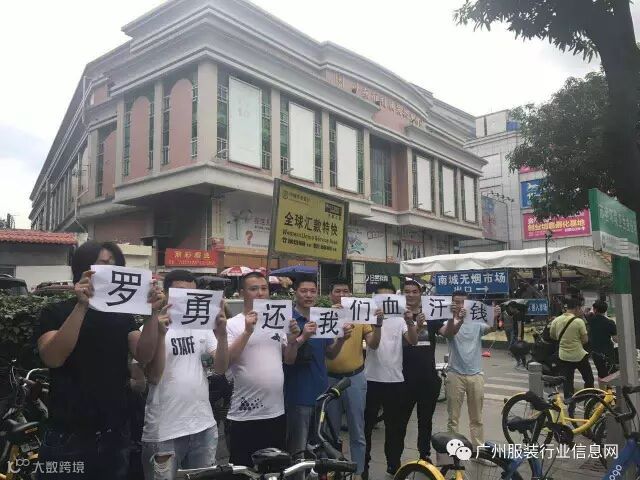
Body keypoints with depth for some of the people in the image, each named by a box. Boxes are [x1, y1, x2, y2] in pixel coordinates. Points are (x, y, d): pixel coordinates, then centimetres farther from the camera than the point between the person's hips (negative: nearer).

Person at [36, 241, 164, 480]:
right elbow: (52, 358, -19)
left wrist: (153, 312, -19)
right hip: (67, 436, -3)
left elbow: (144, 355, -5)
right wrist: (82, 306, -28)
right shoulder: (55, 312, -2)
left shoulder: (122, 315, 8)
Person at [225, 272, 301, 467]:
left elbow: (289, 359, 13)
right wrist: (248, 331, -23)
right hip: (245, 416, -5)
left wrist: (293, 339, -6)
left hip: (277, 413, 5)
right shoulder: (233, 324, -7)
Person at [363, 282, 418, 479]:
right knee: (366, 425, 8)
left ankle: (394, 464, 28)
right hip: (372, 379, -2)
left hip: (395, 380, 2)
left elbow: (413, 341, -9)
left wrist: (410, 323, -27)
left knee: (395, 425, 13)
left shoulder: (400, 320, 4)